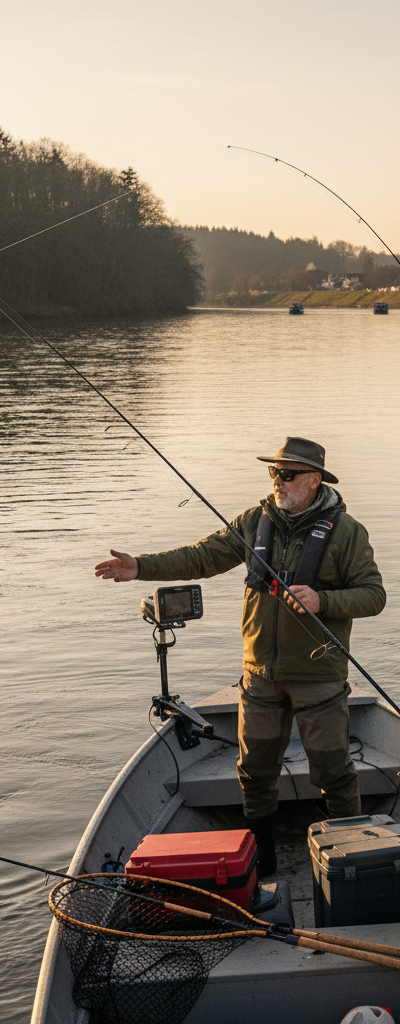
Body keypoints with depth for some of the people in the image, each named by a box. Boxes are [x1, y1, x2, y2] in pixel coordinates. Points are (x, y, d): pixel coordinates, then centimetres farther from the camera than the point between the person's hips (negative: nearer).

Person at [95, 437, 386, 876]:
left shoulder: (345, 531, -9)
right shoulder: (255, 521, 3)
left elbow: (373, 595, -9)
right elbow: (201, 557, 3)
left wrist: (322, 601, -25)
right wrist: (142, 567, -7)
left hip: (319, 676, -4)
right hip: (261, 674, 4)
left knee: (332, 773, 3)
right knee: (256, 770, 13)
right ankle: (259, 865, 29)